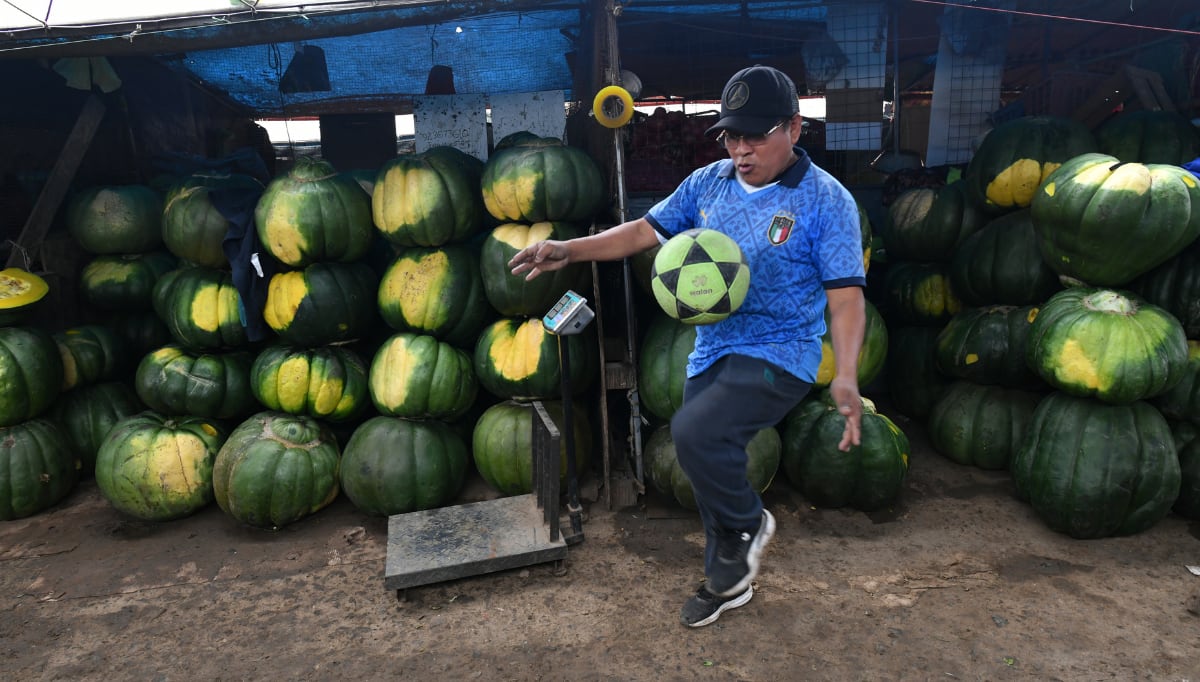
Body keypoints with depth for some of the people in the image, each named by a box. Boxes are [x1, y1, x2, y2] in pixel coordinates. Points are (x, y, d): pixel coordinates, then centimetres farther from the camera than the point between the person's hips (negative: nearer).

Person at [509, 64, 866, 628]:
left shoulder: (826, 200, -11)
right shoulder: (708, 183, 4)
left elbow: (846, 295, -14)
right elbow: (647, 229, 6)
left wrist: (846, 375, -29)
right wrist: (569, 250, -5)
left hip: (778, 355, -6)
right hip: (711, 352, 6)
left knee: (695, 433, -28)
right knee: (710, 473, 15)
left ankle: (749, 523, 5)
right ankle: (727, 580, 40)